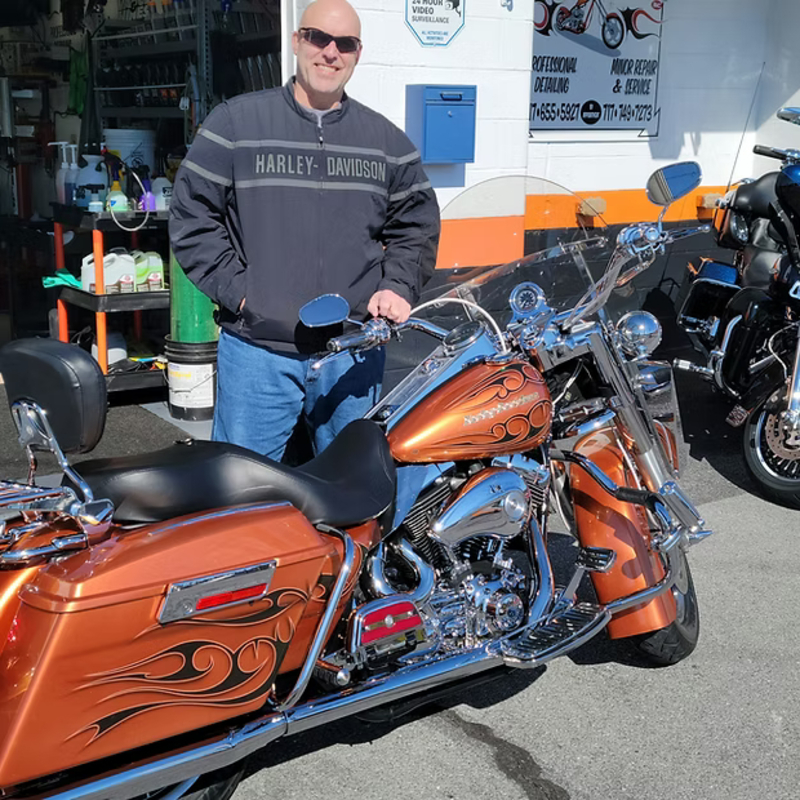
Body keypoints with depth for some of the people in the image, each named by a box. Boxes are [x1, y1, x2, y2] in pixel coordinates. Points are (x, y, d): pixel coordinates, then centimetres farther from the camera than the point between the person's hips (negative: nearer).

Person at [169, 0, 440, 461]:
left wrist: (398, 287, 0)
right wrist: (235, 288, -9)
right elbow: (191, 215, 0)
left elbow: (418, 225, 16)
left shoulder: (387, 141, 10)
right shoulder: (236, 122, 1)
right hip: (257, 352, -2)